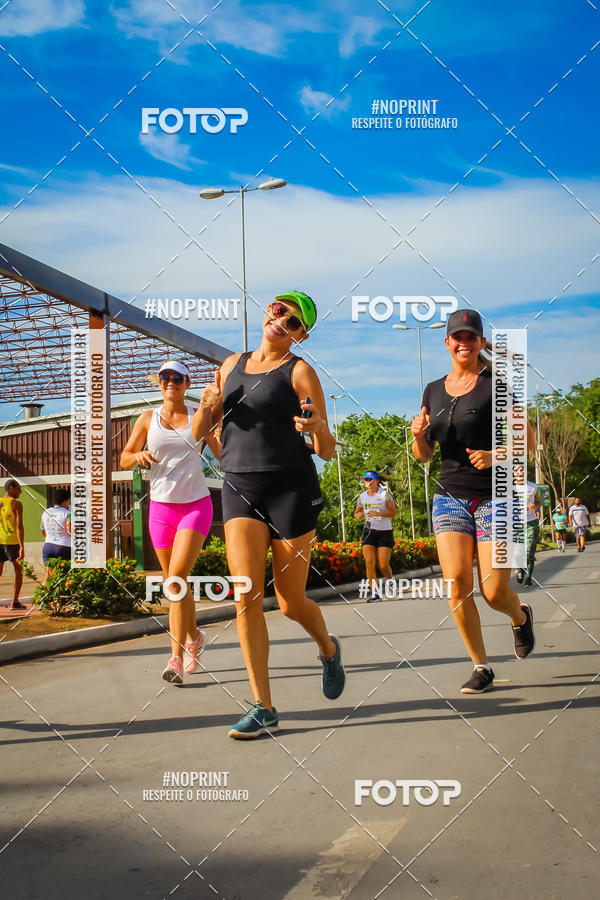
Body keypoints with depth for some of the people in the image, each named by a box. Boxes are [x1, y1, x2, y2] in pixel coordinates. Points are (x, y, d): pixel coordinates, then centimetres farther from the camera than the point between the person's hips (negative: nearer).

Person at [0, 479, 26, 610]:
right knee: (18, 571, 10)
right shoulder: (16, 504, -7)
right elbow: (19, 526, -15)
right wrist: (22, 547, -18)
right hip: (12, 541, -4)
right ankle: (15, 602, 6)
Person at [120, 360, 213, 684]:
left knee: (176, 576, -18)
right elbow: (124, 459, 8)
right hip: (161, 507, 3)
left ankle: (176, 658, -15)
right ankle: (193, 636, 33)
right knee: (174, 581, 9)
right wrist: (138, 456, -15)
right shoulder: (148, 419, 7)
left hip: (196, 505, -3)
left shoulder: (198, 416, 2)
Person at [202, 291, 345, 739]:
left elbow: (328, 451, -2)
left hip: (291, 488, -3)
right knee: (247, 597, -10)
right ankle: (263, 709, -2)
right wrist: (209, 407, 1)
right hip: (239, 488, 4)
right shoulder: (232, 365, 14)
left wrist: (317, 427, -25)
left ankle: (329, 649, 37)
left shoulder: (300, 371, 0)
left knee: (291, 603, 3)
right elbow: (205, 432, 22)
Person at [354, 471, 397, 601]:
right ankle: (375, 592, -7)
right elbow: (356, 512, 19)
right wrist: (358, 515, -6)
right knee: (369, 563, -11)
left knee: (383, 565, -6)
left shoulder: (384, 494, -3)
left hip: (385, 532, -3)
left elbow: (394, 512, -5)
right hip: (369, 531, 3)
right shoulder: (362, 496, 8)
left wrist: (379, 513, -20)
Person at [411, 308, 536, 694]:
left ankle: (521, 617, 31)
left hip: (496, 496, -3)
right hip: (450, 498, 4)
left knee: (494, 591, -7)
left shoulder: (496, 385, -3)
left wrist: (496, 455, -20)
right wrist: (418, 434, -7)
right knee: (457, 582, -12)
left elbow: (529, 439, -2)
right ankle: (481, 668, 4)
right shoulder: (434, 391, 10)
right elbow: (424, 454, 15)